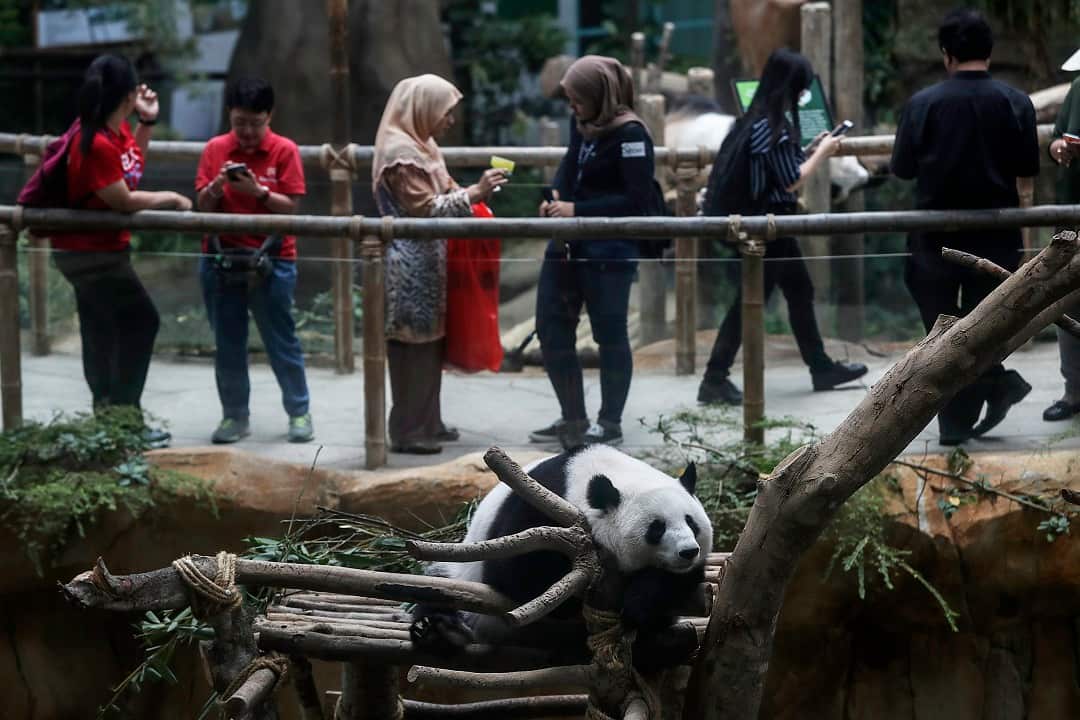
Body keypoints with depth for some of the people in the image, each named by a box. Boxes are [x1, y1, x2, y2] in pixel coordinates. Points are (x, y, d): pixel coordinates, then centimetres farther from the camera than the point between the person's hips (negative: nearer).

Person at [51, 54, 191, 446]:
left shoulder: (118, 129, -1)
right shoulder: (95, 144, -29)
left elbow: (133, 160, 20)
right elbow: (123, 200, -21)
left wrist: (147, 122, 7)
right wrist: (170, 198, -9)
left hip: (97, 248, 10)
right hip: (91, 252, -10)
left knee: (102, 333, 15)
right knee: (140, 322, -6)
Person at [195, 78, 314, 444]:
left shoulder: (284, 151, -3)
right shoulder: (215, 150, 5)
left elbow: (291, 206, -7)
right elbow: (203, 207, 4)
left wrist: (257, 191, -21)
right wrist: (216, 187, -16)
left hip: (271, 260, -3)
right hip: (220, 259, 3)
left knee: (282, 342, 3)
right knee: (227, 345, 8)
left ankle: (299, 412, 14)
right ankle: (235, 415, 17)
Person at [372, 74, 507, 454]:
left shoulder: (420, 146, 16)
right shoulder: (401, 152, -16)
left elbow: (440, 194, 23)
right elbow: (425, 208, -20)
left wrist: (475, 192, 8)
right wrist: (473, 194, -20)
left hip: (427, 265, 10)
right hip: (411, 268, -10)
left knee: (430, 345, 13)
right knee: (413, 348, -7)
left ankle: (427, 423, 20)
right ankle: (408, 431, -3)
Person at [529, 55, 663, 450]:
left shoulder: (629, 134, -16)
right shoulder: (581, 124, 6)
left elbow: (637, 200, -19)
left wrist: (577, 210, -19)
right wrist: (555, 195, 3)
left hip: (609, 250, -9)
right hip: (568, 244, 9)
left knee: (610, 335, 3)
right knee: (552, 329, 12)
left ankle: (610, 424, 16)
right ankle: (573, 418, 25)